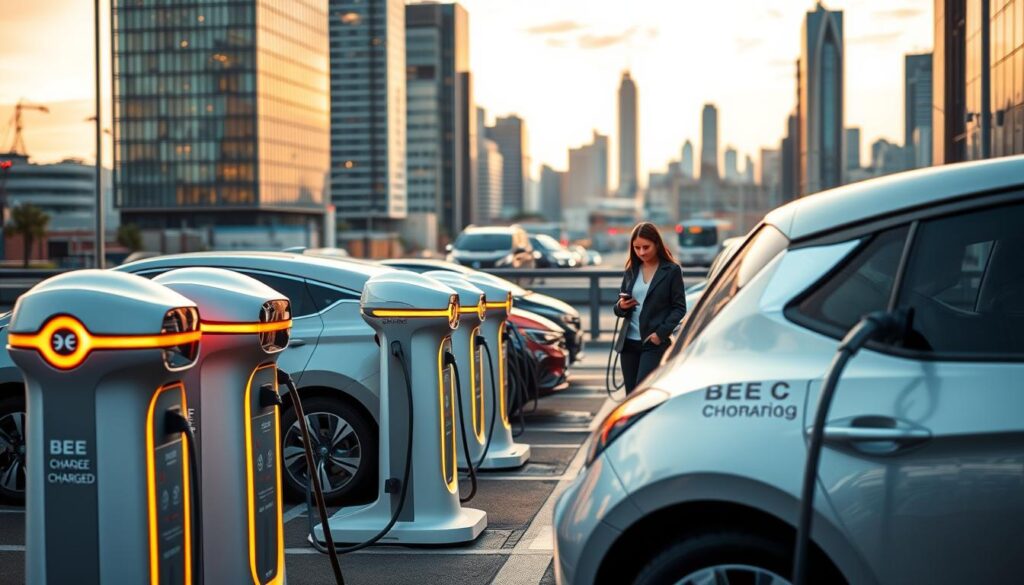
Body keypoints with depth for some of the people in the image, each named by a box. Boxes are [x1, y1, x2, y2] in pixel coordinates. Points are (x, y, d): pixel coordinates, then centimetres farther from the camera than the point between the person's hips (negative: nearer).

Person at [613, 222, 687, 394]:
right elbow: (619, 309, 16)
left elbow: (679, 308, -4)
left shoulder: (672, 271, -3)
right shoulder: (631, 271, 11)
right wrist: (621, 306, -8)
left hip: (655, 343, -5)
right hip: (629, 342, 5)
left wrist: (661, 333, -16)